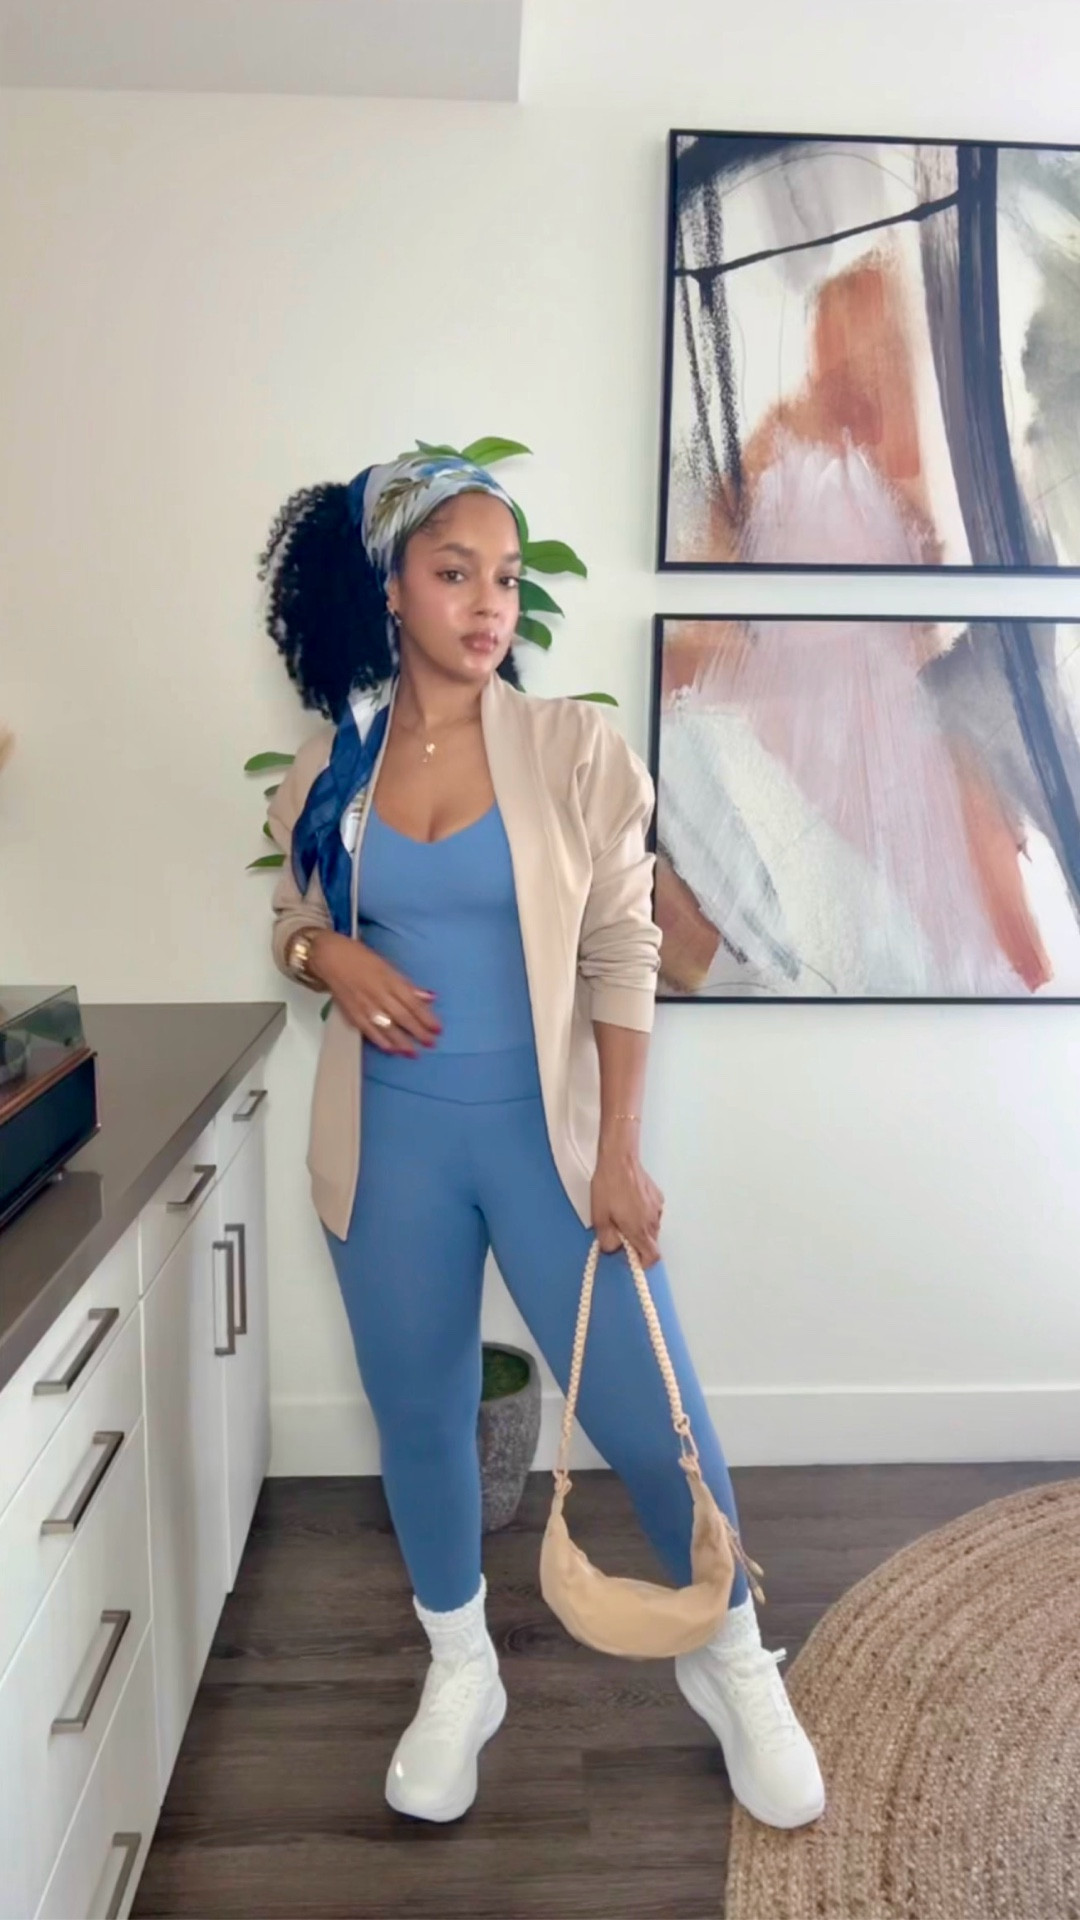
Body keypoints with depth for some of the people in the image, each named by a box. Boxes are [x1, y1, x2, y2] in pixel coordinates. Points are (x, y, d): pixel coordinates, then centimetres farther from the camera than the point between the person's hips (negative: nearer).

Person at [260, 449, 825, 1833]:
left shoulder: (573, 748, -6)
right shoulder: (332, 765, 1)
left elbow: (623, 955, -6)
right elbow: (292, 920, 14)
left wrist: (619, 1153, -10)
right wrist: (330, 956, -11)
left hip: (545, 1132, -2)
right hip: (391, 1141, 3)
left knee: (649, 1412, 5)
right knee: (418, 1409, 15)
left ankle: (733, 1664, 34)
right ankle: (460, 1673, 41)